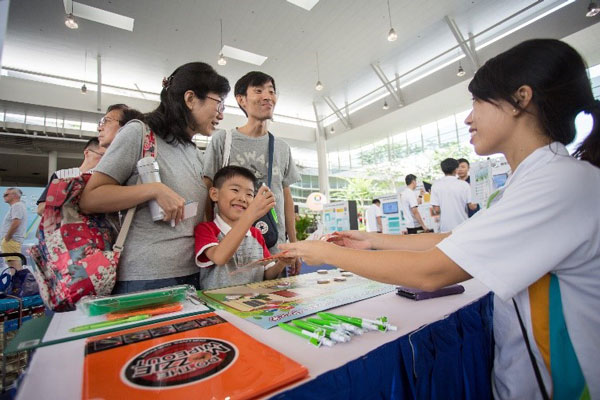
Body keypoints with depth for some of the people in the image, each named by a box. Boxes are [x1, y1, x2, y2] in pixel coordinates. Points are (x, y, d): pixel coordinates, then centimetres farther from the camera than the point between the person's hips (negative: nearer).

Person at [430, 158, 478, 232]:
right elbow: (471, 206, -2)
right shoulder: (464, 184, -5)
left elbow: (436, 210, -7)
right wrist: (474, 205, 21)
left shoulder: (436, 185, -6)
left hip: (446, 228, 0)